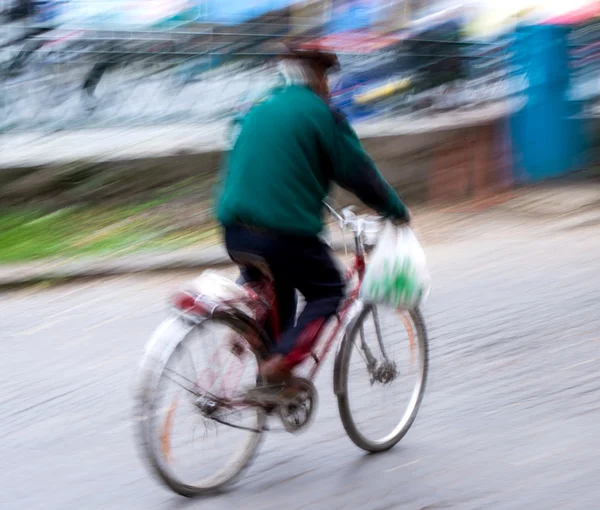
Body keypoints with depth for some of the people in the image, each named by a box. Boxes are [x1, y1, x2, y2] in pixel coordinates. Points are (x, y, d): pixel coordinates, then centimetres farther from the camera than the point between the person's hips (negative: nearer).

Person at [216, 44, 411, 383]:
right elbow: (358, 171, -2)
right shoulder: (321, 113, -4)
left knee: (275, 301, 24)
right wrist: (396, 209, 12)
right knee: (329, 292, 11)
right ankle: (282, 361, -8)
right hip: (287, 232, -7)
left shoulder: (258, 111, 16)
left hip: (236, 229, 7)